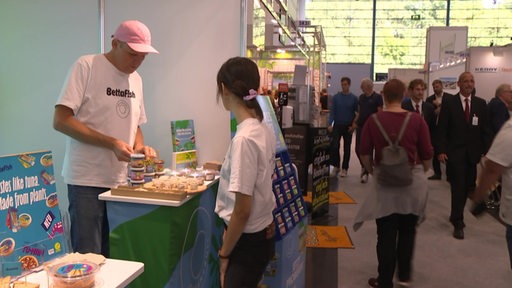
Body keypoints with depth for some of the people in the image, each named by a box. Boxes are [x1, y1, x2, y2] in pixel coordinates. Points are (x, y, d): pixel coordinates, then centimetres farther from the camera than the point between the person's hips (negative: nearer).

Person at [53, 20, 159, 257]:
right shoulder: (86, 66, -8)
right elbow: (60, 121, -14)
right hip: (87, 180, -6)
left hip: (122, 180, 6)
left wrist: (140, 147, -2)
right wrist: (112, 143, -20)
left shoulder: (136, 79, 12)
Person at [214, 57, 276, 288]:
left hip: (248, 241, -8)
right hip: (262, 234, 8)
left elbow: (242, 211, -22)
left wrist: (224, 253, -9)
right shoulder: (264, 130, 0)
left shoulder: (244, 139, -26)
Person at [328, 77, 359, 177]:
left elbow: (357, 113, 3)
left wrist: (354, 124, -9)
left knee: (347, 149, 5)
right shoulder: (336, 97, 1)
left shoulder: (353, 98, 0)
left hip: (348, 127, 0)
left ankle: (344, 169, 15)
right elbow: (332, 111, -2)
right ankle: (335, 166, 11)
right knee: (334, 146, -7)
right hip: (337, 125, 0)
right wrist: (330, 124, -13)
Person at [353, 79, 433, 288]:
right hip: (412, 180, 1)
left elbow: (364, 153, -2)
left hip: (384, 182, -1)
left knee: (386, 234, 9)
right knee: (407, 231, 21)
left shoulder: (373, 120, -6)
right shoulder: (417, 120, -6)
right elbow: (427, 155, -3)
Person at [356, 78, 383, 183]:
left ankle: (365, 172, 11)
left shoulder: (377, 97, -5)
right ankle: (364, 166, 29)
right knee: (358, 149, 2)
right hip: (360, 126, 5)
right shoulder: (361, 97, 12)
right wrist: (355, 122, 9)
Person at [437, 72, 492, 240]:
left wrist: (486, 151, -1)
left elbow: (485, 130, 6)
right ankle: (458, 223, 7)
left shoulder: (481, 103, 6)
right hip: (455, 153, -4)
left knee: (467, 188, 12)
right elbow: (442, 129, -5)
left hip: (473, 153, 4)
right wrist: (441, 150, -11)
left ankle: (456, 216, 32)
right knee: (458, 188, -4)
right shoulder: (448, 103, -3)